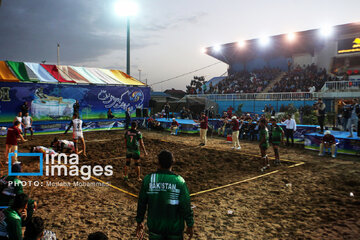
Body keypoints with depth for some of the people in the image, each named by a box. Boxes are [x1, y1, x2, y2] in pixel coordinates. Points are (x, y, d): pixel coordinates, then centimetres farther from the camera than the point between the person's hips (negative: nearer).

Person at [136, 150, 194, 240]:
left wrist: (139, 222, 11)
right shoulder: (179, 181, -16)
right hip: (175, 227, -1)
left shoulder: (148, 179, -10)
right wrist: (190, 225, 0)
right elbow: (186, 207, -13)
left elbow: (141, 203, -2)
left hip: (154, 227, 2)